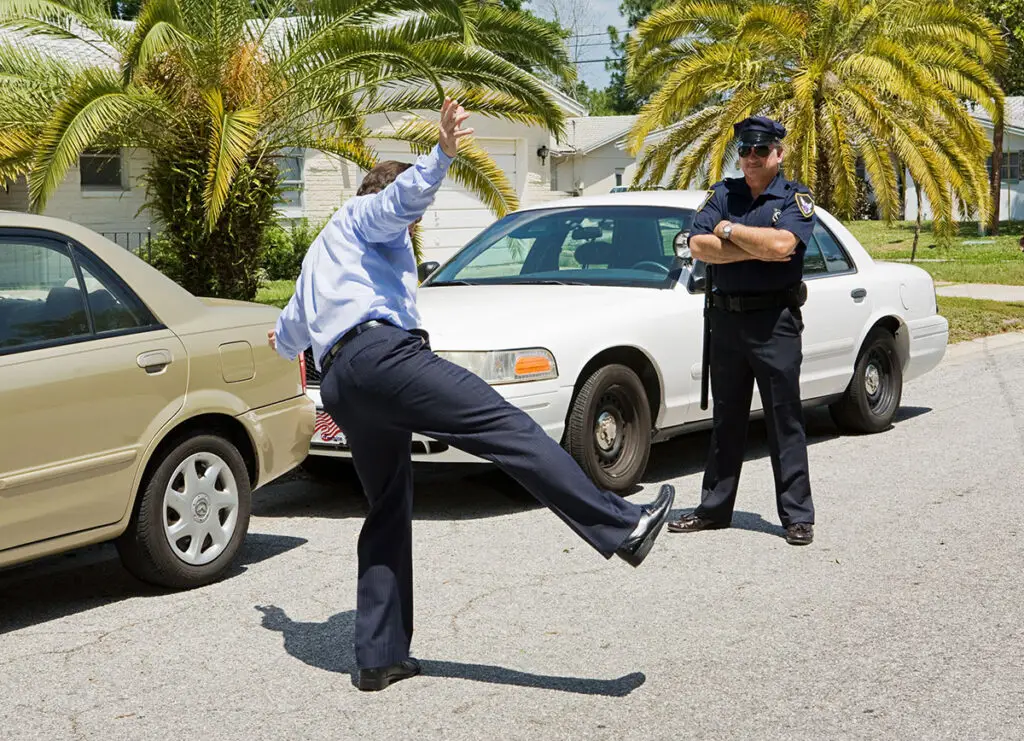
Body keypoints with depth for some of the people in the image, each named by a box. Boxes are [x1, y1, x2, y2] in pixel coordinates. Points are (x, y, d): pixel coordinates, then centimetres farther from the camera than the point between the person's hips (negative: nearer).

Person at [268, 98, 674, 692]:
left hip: (339, 386, 9)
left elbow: (290, 334, 52)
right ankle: (622, 527, -32)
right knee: (509, 428, -20)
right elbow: (404, 196, -9)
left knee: (389, 512, 13)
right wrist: (442, 156, -26)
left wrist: (286, 340, 75)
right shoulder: (366, 213, 17)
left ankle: (379, 657, 9)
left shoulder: (320, 255, 41)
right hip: (379, 352, -9)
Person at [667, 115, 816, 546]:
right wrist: (757, 249, -12)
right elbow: (698, 247, -5)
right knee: (726, 420, 11)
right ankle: (714, 509, 19)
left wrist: (727, 229, -9)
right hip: (726, 318, 4)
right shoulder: (722, 193, 10)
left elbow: (781, 244, -21)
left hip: (775, 321, -4)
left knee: (784, 421, -1)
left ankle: (797, 515, 5)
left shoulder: (796, 198, -1)